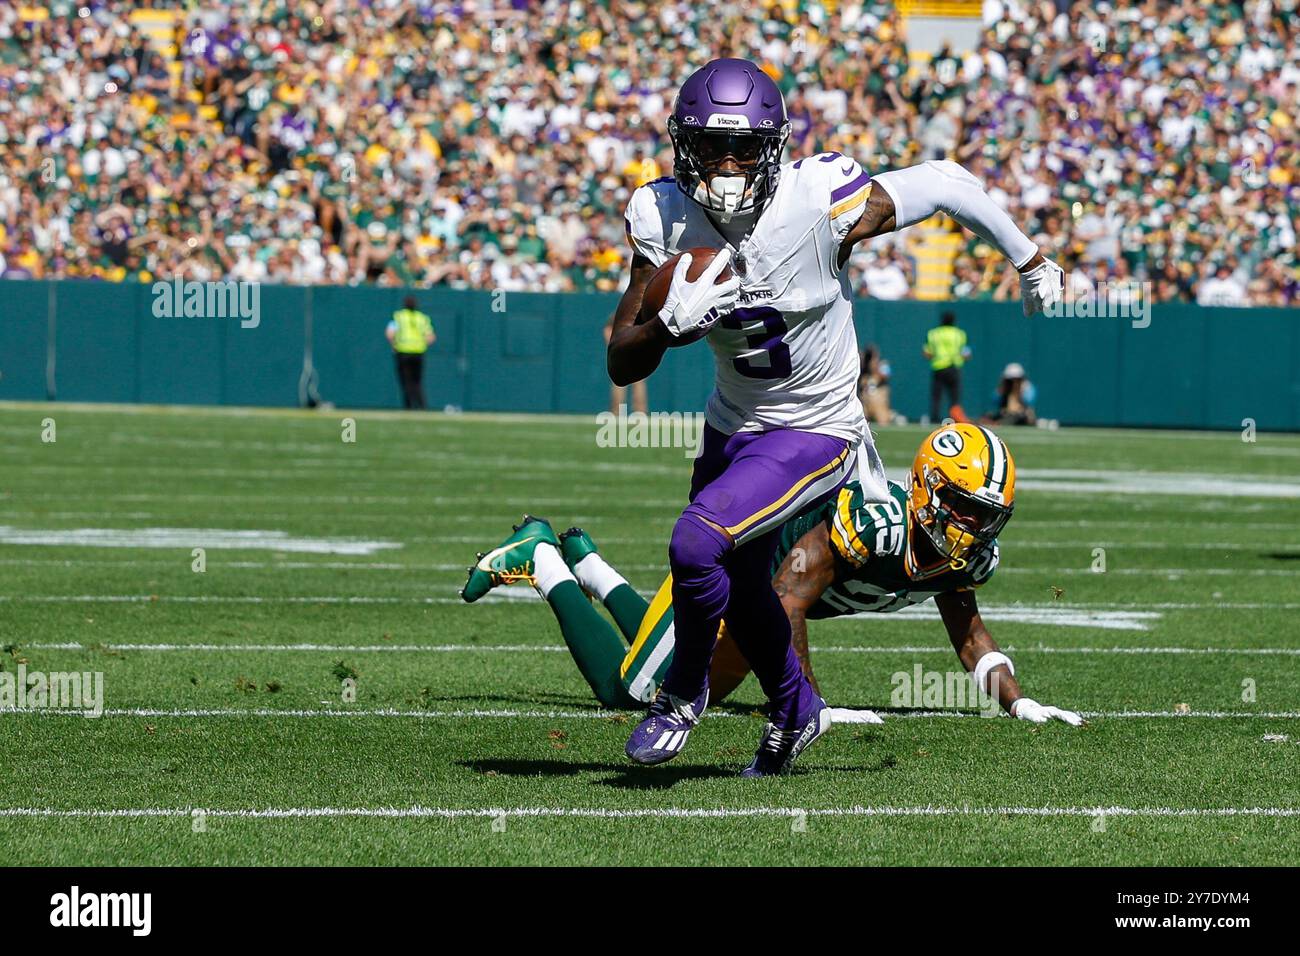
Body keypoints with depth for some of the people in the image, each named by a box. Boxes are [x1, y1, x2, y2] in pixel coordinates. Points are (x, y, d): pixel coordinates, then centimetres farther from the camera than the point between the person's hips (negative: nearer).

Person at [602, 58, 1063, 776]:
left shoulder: (818, 202, -30)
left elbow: (946, 184, -13)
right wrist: (673, 321, -37)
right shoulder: (663, 216, -17)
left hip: (813, 431, -5)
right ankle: (795, 710, 52)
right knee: (741, 590, 22)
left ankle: (685, 690, 5)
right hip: (732, 425, 5)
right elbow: (622, 365, -14)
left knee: (696, 546, -24)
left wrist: (1032, 264, 3)